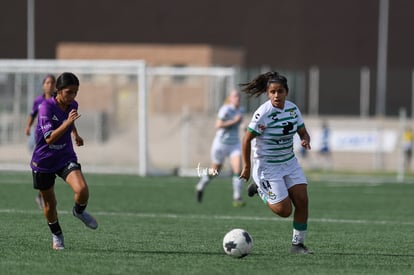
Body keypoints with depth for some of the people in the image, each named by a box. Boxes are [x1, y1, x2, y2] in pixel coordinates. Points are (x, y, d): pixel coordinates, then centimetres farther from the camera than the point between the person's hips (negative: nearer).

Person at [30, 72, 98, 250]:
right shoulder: (46, 107, -22)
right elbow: (49, 138, -30)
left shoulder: (72, 105, -4)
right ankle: (56, 235, 35)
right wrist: (67, 122, -38)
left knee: (82, 190, -22)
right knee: (49, 203, 9)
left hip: (66, 157, 3)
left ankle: (79, 211, 12)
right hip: (43, 160, -3)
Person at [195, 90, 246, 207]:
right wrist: (234, 121, -24)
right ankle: (201, 186, 40)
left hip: (234, 144, 5)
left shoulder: (240, 110, 7)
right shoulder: (225, 109, -15)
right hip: (221, 143, -5)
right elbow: (218, 125, -25)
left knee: (238, 170, -16)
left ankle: (237, 198, -13)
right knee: (215, 171, 11)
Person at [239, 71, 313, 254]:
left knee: (302, 201, -4)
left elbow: (303, 132, 9)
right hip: (267, 166, -6)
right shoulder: (263, 113, -21)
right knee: (284, 210, -7)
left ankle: (298, 244, 9)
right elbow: (247, 139, -15)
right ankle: (260, 189, 20)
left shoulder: (292, 109, -2)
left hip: (289, 162, 6)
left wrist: (305, 141, -15)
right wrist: (246, 167, -13)